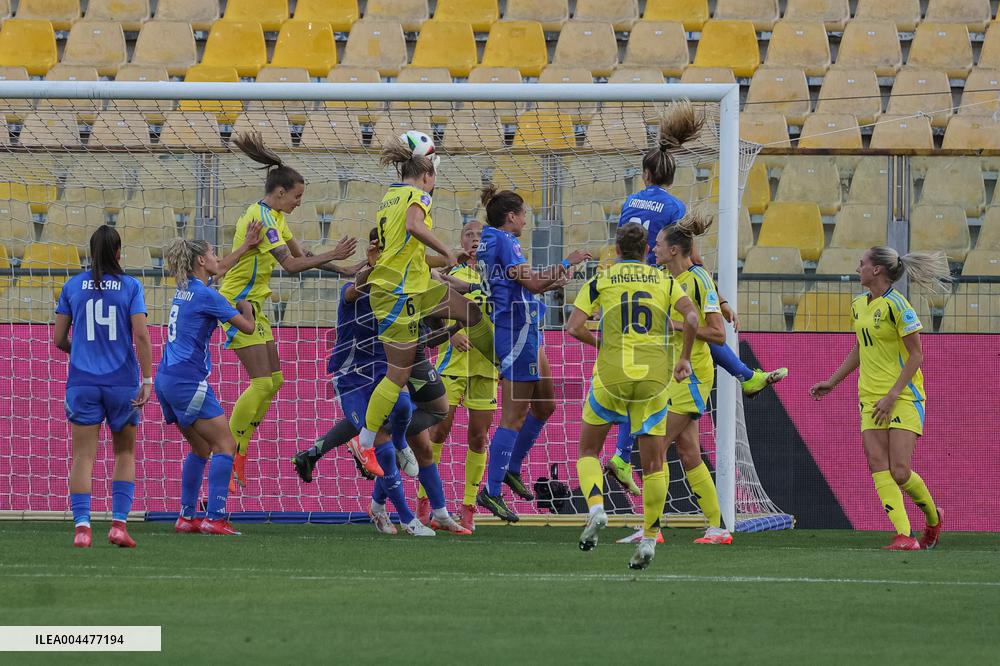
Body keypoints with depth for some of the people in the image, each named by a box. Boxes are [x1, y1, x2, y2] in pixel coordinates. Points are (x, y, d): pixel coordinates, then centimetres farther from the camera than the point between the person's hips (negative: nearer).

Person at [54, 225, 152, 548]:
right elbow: (141, 336, -9)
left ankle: (81, 525, -13)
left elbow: (59, 340, 7)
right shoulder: (130, 286, -2)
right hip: (122, 381, -1)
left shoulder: (72, 286, 4)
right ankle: (119, 523, 3)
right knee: (125, 453, 14)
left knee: (83, 456, 1)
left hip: (83, 381, 1)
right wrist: (147, 380, -7)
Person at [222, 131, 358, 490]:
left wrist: (345, 270, 11)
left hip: (253, 304, 10)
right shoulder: (263, 219, -20)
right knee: (262, 383, -14)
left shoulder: (272, 216, 12)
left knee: (274, 379, 9)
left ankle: (239, 452, 11)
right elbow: (291, 264, -27)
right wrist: (333, 255, -27)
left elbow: (301, 254, 18)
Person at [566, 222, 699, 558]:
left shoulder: (600, 281, 7)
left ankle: (596, 507, -10)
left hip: (610, 376, -1)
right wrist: (684, 358, 6)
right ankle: (650, 537, 1)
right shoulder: (665, 281, 10)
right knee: (654, 461, 8)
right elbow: (691, 318, -6)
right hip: (653, 377, 1)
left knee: (589, 450, 15)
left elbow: (573, 328, -3)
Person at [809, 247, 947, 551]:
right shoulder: (859, 305, 10)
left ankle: (933, 518, 17)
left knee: (900, 471, -11)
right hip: (871, 399, 7)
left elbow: (916, 355, -12)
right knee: (878, 466, -9)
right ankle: (903, 535, -13)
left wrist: (892, 395, -17)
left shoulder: (896, 305, -14)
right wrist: (832, 382, 23)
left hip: (904, 397, -7)